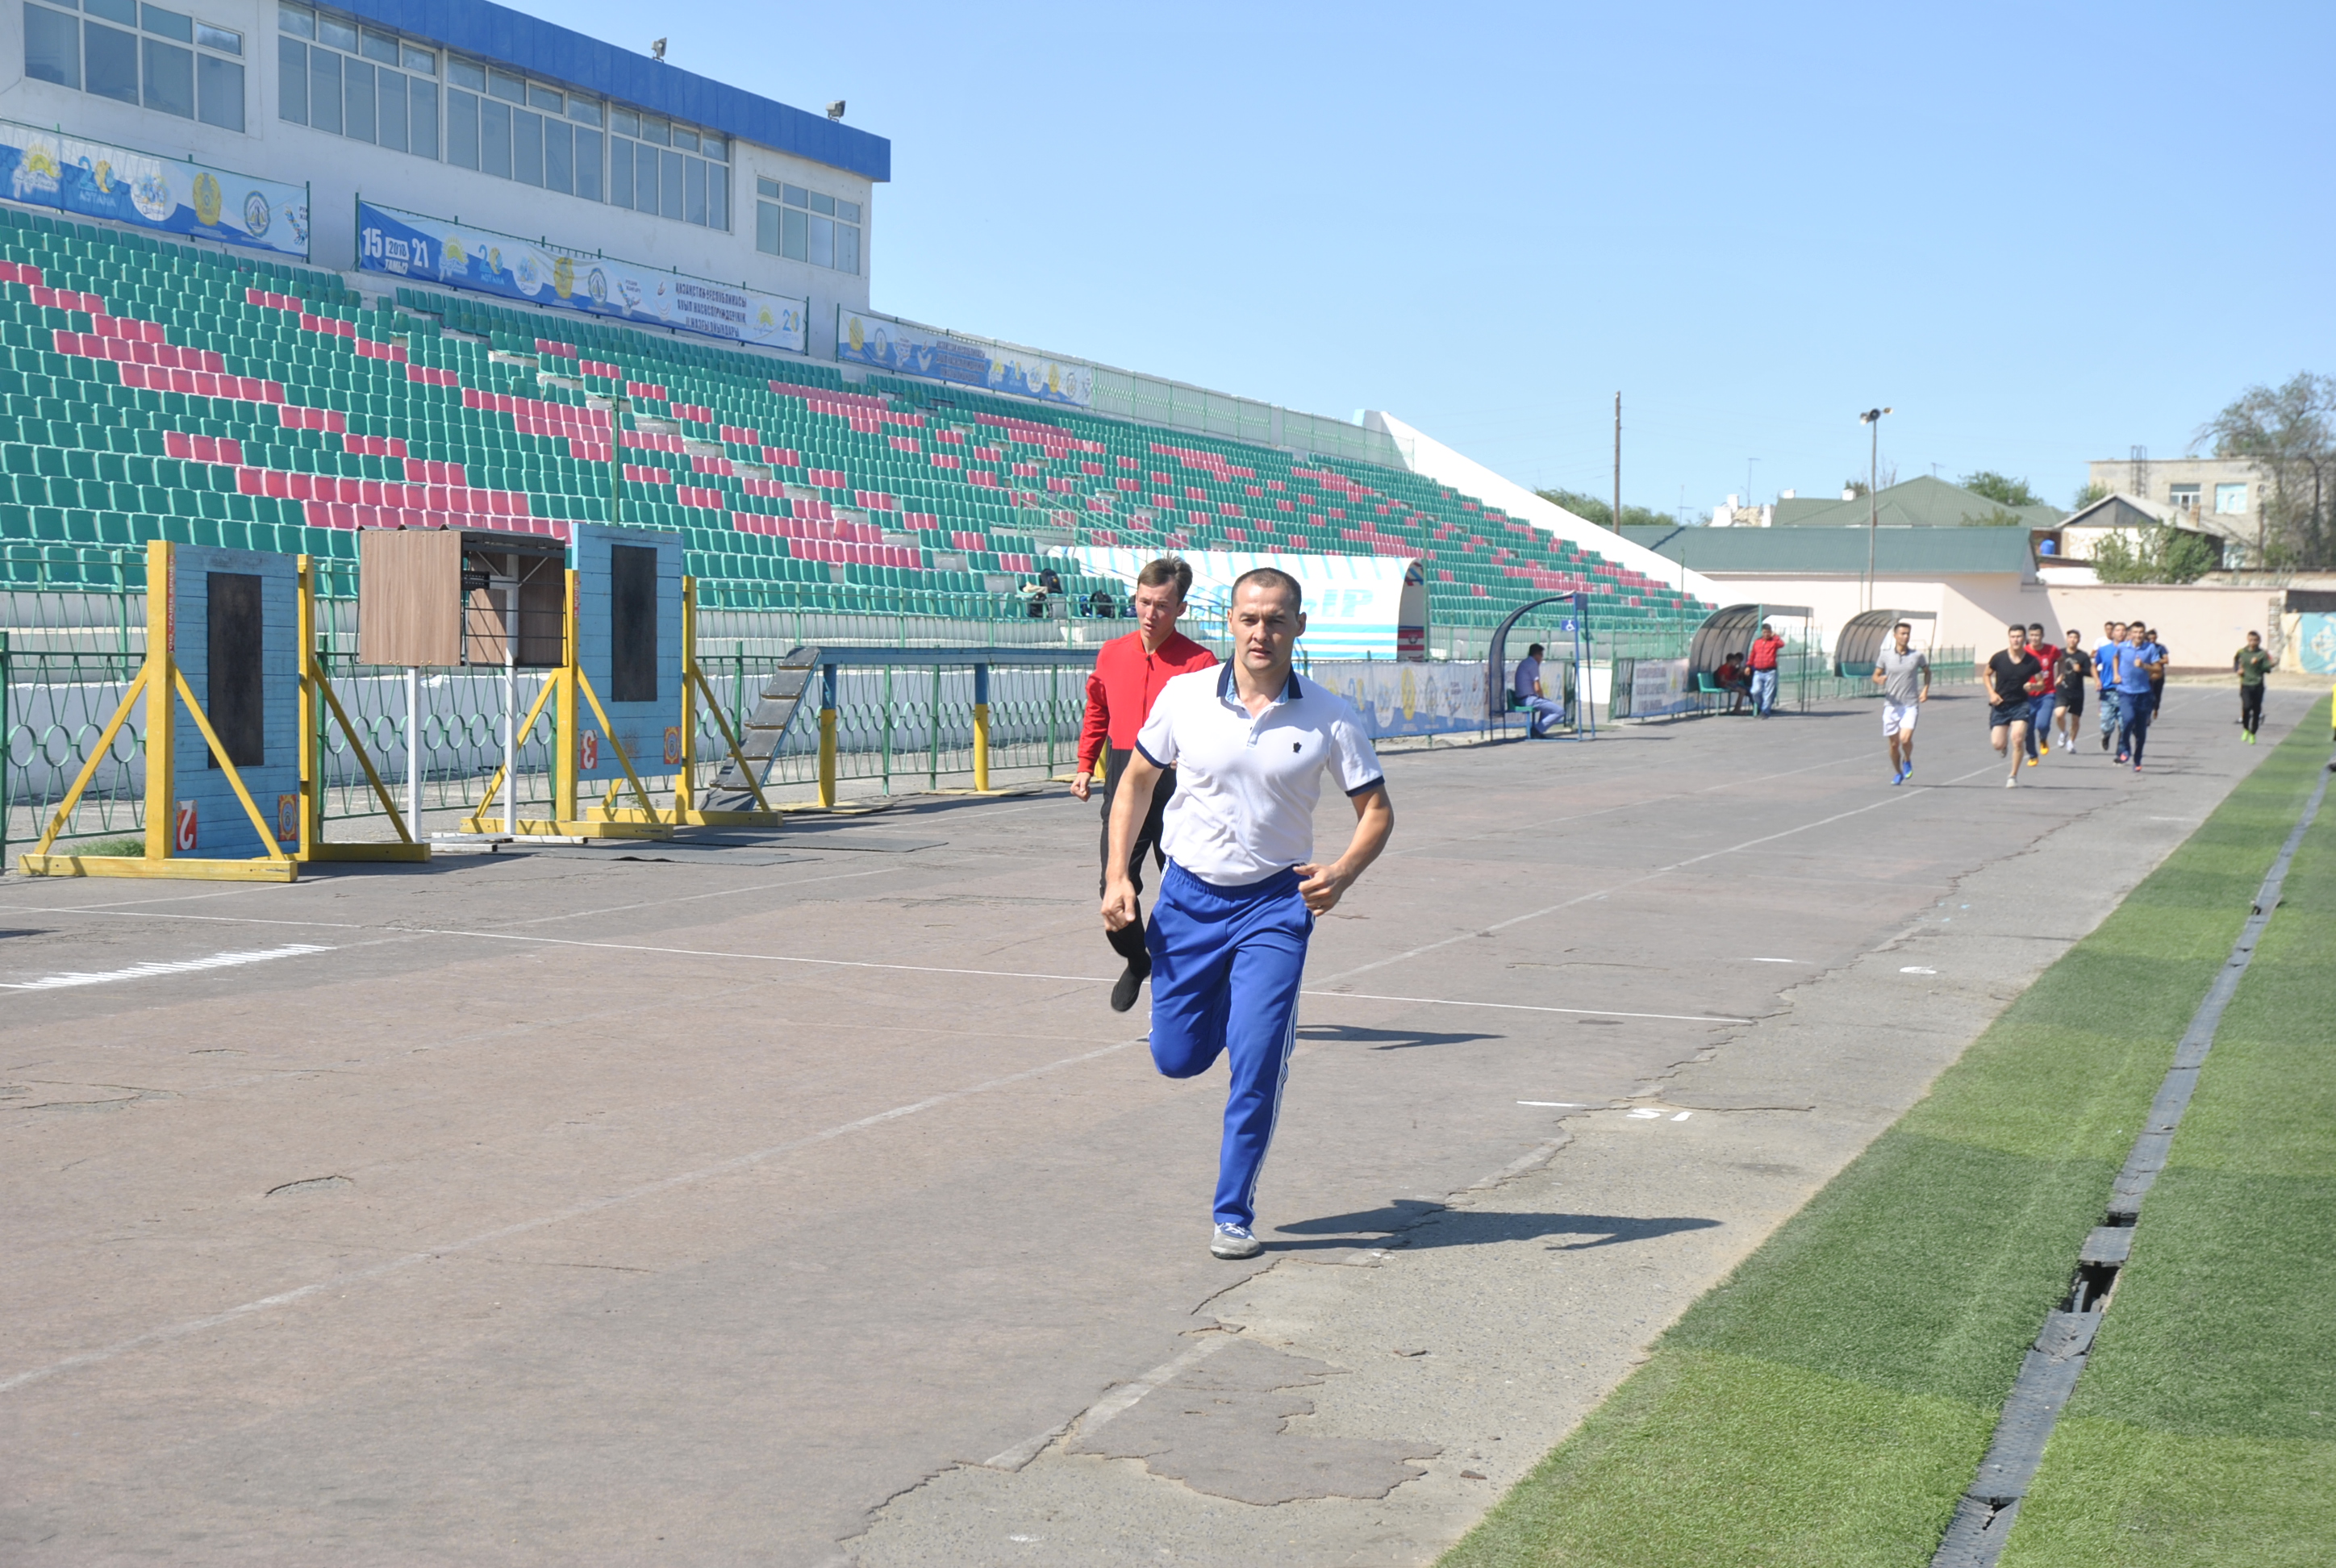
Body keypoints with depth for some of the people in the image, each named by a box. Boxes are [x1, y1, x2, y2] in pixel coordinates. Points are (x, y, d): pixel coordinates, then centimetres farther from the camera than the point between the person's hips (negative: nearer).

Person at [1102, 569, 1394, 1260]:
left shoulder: (1329, 717, -8)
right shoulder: (1184, 697, -5)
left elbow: (1376, 810, -1)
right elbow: (1136, 780, 8)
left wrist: (1341, 873, -20)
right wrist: (1118, 875, 0)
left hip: (1276, 901, -2)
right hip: (1189, 895, 2)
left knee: (1256, 1066, -11)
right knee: (1178, 1058, 8)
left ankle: (1234, 1214, 5)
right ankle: (1230, 1008, 45)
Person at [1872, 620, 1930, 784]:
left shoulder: (1917, 655, 1)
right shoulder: (1886, 655, 1)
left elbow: (1927, 671, 18)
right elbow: (1875, 676, 7)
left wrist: (1925, 690, 2)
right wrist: (1879, 680, -17)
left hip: (1911, 705, -1)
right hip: (1891, 705, 1)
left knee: (1905, 738, -19)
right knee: (1893, 744, 5)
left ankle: (1907, 761, 13)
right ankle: (1897, 773, 28)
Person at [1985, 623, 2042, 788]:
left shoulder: (2031, 661, -7)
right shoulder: (1999, 658, -7)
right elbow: (1987, 675, 9)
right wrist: (1992, 693, -6)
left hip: (2021, 704, -1)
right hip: (2000, 705, 1)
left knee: (2017, 737, -20)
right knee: (1997, 744, -5)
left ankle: (2013, 775, -1)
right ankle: (2004, 746, 37)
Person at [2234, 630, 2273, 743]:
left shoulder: (2263, 654, -4)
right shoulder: (2242, 652, 2)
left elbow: (2267, 669, -11)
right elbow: (2235, 660, 21)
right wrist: (2237, 669, 4)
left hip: (2258, 685, 0)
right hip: (2245, 684, 0)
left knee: (2256, 710, 6)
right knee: (2247, 706, -20)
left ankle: (2253, 734, 22)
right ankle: (2246, 729, 5)